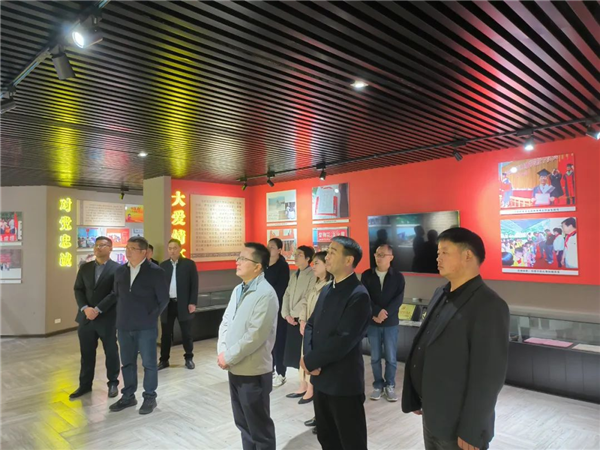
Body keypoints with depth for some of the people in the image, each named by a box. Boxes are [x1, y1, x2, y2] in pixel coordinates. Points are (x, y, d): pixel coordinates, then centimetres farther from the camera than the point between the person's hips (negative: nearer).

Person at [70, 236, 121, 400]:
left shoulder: (117, 268, -6)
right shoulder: (85, 268, 10)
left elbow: (115, 293, -13)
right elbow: (78, 289, 6)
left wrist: (97, 310, -18)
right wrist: (85, 308, -10)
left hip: (107, 318, -4)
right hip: (86, 317, 4)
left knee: (111, 352, 8)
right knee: (86, 353, 13)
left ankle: (113, 383, 23)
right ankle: (85, 384, 27)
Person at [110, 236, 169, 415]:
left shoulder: (155, 272, -10)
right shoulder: (120, 271, 6)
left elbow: (164, 299, -7)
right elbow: (116, 295, 17)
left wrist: (151, 317, -7)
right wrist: (121, 315, 10)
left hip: (146, 327, -5)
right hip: (124, 326, 5)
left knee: (149, 363, 5)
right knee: (127, 363, 15)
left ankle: (150, 398, 19)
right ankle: (128, 396, 30)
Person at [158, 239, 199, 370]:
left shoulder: (189, 264, -1)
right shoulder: (163, 265, 7)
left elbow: (194, 285, -4)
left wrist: (193, 303, -10)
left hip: (184, 304, -2)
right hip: (167, 304, 2)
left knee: (186, 333, 7)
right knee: (166, 334, 8)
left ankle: (189, 358, 22)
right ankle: (164, 360, 21)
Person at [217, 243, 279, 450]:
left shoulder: (266, 294, -19)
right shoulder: (238, 290, 8)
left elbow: (255, 335, -22)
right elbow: (226, 322, 11)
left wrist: (229, 357, -15)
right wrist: (221, 352, -3)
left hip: (253, 372, -8)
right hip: (234, 369, 8)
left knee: (259, 428, 9)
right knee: (243, 424, 22)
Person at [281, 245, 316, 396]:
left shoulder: (312, 275, -11)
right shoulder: (294, 275, 15)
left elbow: (308, 299, -16)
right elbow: (287, 295, 11)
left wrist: (294, 314, -10)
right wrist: (287, 315, -2)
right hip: (292, 319, 7)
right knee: (295, 353, 10)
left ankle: (303, 387, 10)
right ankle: (306, 384, 22)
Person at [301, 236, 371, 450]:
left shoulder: (359, 295, -18)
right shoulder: (326, 290, 8)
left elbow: (343, 340, -24)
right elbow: (310, 326, 9)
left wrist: (310, 361, -14)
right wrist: (309, 357, -8)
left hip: (344, 382, -8)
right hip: (321, 379, 8)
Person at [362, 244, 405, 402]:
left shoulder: (398, 277, 1)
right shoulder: (366, 275, 2)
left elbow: (398, 300, -7)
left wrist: (384, 313, -17)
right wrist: (376, 313, -15)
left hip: (391, 323, 0)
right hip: (372, 322, 1)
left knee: (391, 358, 5)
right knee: (375, 357, 8)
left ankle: (390, 386, 21)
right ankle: (378, 385, 22)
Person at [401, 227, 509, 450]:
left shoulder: (489, 306, -19)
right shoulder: (440, 295, 5)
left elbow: (489, 376, -20)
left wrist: (471, 432, -17)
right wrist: (416, 398, 13)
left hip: (457, 426, -7)